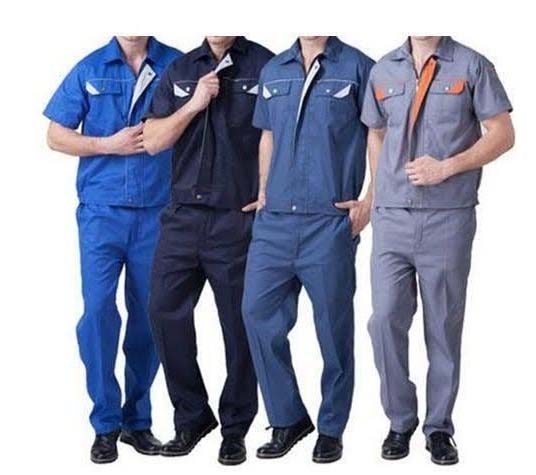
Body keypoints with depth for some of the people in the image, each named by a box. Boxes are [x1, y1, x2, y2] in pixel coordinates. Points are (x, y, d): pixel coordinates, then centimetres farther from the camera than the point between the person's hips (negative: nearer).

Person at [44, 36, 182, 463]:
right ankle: (106, 423, 7)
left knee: (149, 316, 6)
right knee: (98, 312, -5)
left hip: (157, 212, 0)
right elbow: (56, 136, 6)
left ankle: (138, 420, 20)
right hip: (102, 212, 0)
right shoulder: (90, 70, 6)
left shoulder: (177, 65, 4)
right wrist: (109, 144, -7)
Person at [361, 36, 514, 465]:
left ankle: (439, 426, 18)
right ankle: (400, 421, 15)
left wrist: (447, 167, -13)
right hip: (392, 220, 3)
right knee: (386, 320, -1)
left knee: (444, 326, 5)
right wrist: (381, 193, 10)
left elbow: (503, 134, -2)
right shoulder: (383, 71, 12)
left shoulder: (472, 66, 1)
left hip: (448, 219, -3)